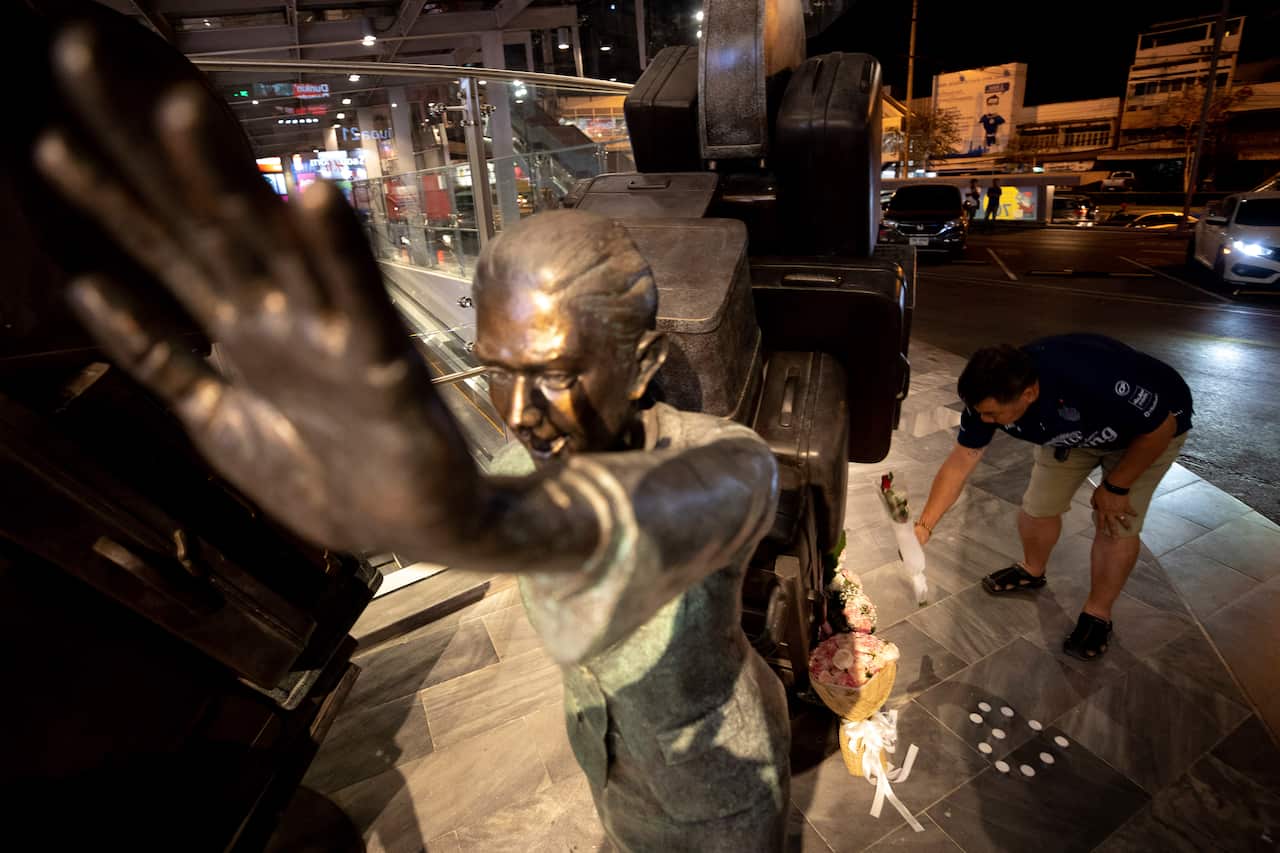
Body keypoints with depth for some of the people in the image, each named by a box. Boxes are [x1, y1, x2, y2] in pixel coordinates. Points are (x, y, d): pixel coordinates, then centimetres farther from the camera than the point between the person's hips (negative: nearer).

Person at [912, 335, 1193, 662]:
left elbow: (1162, 426, -27)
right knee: (1038, 506, 3)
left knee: (1116, 525, -8)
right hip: (1074, 430, 4)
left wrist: (1115, 487, -18)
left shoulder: (1094, 380, -46)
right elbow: (959, 463, -17)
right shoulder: (991, 395, -28)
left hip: (1151, 428, -4)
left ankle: (1097, 614, 15)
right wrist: (924, 525, -20)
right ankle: (1031, 571, 33)